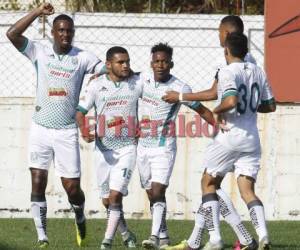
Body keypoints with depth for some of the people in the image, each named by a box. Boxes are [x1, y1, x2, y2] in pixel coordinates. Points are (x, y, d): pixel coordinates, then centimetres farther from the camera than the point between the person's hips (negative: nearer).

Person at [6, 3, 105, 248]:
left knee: (72, 187, 1)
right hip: (40, 129, 1)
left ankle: (80, 218, 31)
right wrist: (38, 12, -12)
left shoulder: (82, 58, 1)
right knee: (38, 183, -5)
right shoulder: (40, 52, 2)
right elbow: (12, 34, -9)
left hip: (66, 132, -1)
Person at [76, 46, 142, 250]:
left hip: (127, 147, -2)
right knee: (108, 201, 9)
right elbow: (81, 110, 2)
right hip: (104, 149, 2)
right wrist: (84, 131, -18)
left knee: (115, 195, -16)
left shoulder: (137, 83, -3)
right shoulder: (97, 85, -1)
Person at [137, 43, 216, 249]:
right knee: (152, 195, 9)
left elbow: (202, 110, -3)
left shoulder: (180, 88, -10)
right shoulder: (143, 79, 3)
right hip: (143, 147, 5)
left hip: (164, 148, -5)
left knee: (158, 192, -19)